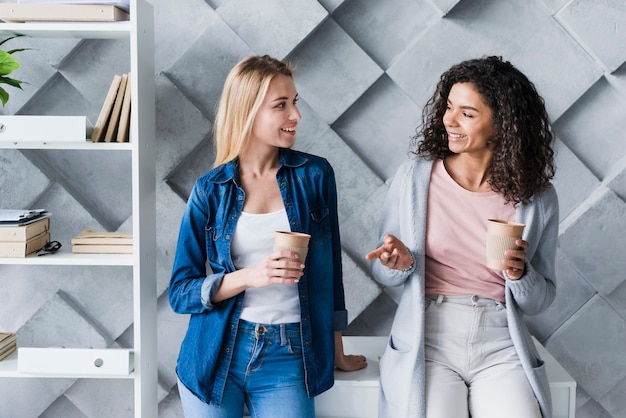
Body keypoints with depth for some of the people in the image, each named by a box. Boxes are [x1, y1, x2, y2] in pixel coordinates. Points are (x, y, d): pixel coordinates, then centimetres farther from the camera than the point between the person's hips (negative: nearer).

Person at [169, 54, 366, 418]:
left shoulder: (314, 174, -2)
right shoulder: (211, 190, -3)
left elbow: (329, 268, 6)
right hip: (216, 356, 0)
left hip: (287, 359, 0)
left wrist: (336, 353, 11)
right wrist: (250, 276, -19)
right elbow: (180, 293, -3)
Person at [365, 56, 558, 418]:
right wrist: (401, 265, -13)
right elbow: (383, 273, 8)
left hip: (501, 347, 1)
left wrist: (520, 274, -11)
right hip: (427, 343, -1)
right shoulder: (415, 177, -1)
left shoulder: (538, 198, 1)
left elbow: (540, 301, 9)